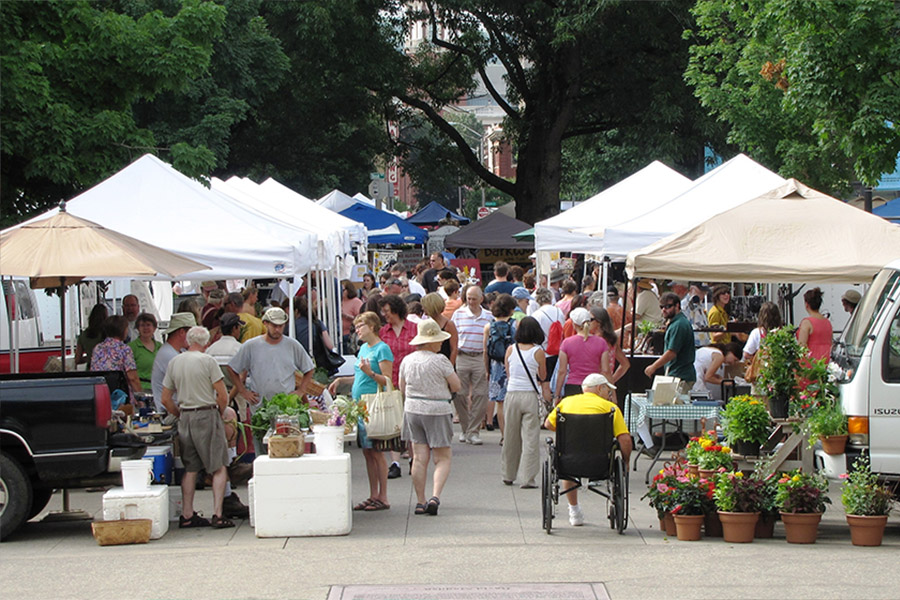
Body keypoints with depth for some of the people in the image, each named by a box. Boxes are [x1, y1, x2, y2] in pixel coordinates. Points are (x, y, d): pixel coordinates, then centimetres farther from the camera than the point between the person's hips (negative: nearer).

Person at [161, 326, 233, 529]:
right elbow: (223, 396, -10)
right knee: (219, 467, -1)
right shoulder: (207, 361, -7)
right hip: (207, 415, -5)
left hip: (185, 418, 5)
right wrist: (219, 414, 7)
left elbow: (166, 400, 12)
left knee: (190, 468, 11)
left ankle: (187, 515, 11)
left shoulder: (174, 362, 9)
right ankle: (217, 514, -7)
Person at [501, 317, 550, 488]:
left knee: (510, 437, 14)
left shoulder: (510, 350, 1)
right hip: (531, 396, -3)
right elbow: (543, 377, 5)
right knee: (530, 438, 0)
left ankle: (508, 475, 25)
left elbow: (508, 374, 12)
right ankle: (528, 478, -2)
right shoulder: (538, 352, -6)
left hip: (512, 395, 3)